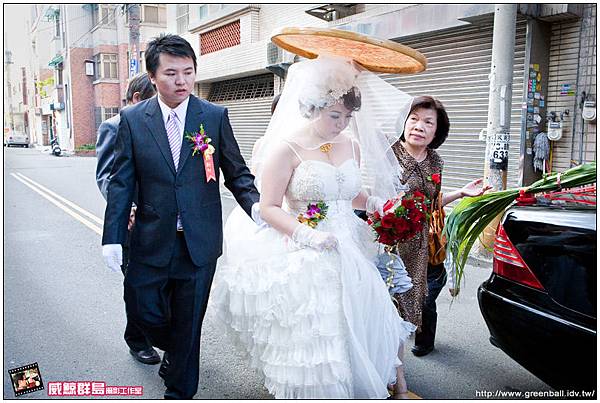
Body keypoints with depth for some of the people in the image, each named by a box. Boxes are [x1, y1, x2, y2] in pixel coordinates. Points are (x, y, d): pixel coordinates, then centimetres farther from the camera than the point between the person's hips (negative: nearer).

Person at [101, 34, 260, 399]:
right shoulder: (133, 119, -1)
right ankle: (175, 350, 46)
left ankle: (180, 390, 34)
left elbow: (237, 173, 0)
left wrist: (256, 205, -19)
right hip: (152, 241, 1)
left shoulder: (215, 116, -2)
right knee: (144, 310, 12)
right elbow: (121, 182, 1)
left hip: (199, 241, -1)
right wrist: (113, 238, -5)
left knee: (188, 323, 11)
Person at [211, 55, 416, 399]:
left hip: (350, 254, 6)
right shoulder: (286, 149, -11)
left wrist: (374, 203, 3)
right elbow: (269, 208, -12)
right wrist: (308, 236, -24)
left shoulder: (352, 145, 7)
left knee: (365, 326, 11)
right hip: (304, 261, -5)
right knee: (309, 342, 1)